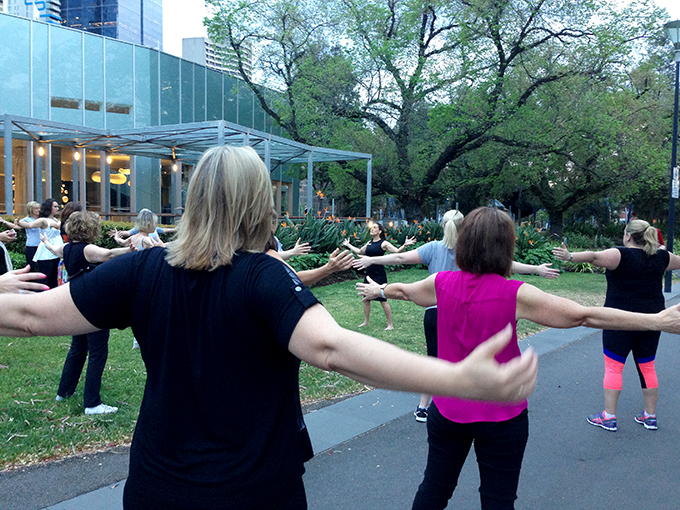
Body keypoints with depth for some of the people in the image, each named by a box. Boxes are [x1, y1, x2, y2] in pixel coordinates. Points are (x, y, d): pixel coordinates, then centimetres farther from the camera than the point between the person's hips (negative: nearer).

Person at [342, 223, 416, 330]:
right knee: (366, 299, 14)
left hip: (379, 274, -7)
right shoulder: (369, 243, 12)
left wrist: (405, 245, -33)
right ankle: (366, 321, 30)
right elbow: (359, 251, 28)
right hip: (368, 274, 7)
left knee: (383, 300, -4)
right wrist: (348, 245, 38)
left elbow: (397, 251, -16)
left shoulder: (384, 243, -8)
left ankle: (390, 324, 6)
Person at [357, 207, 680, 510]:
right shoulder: (514, 295, -20)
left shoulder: (442, 283, -8)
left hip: (448, 410, 4)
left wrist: (377, 290, 34)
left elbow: (402, 290, 12)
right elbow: (584, 315, -21)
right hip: (500, 417, -3)